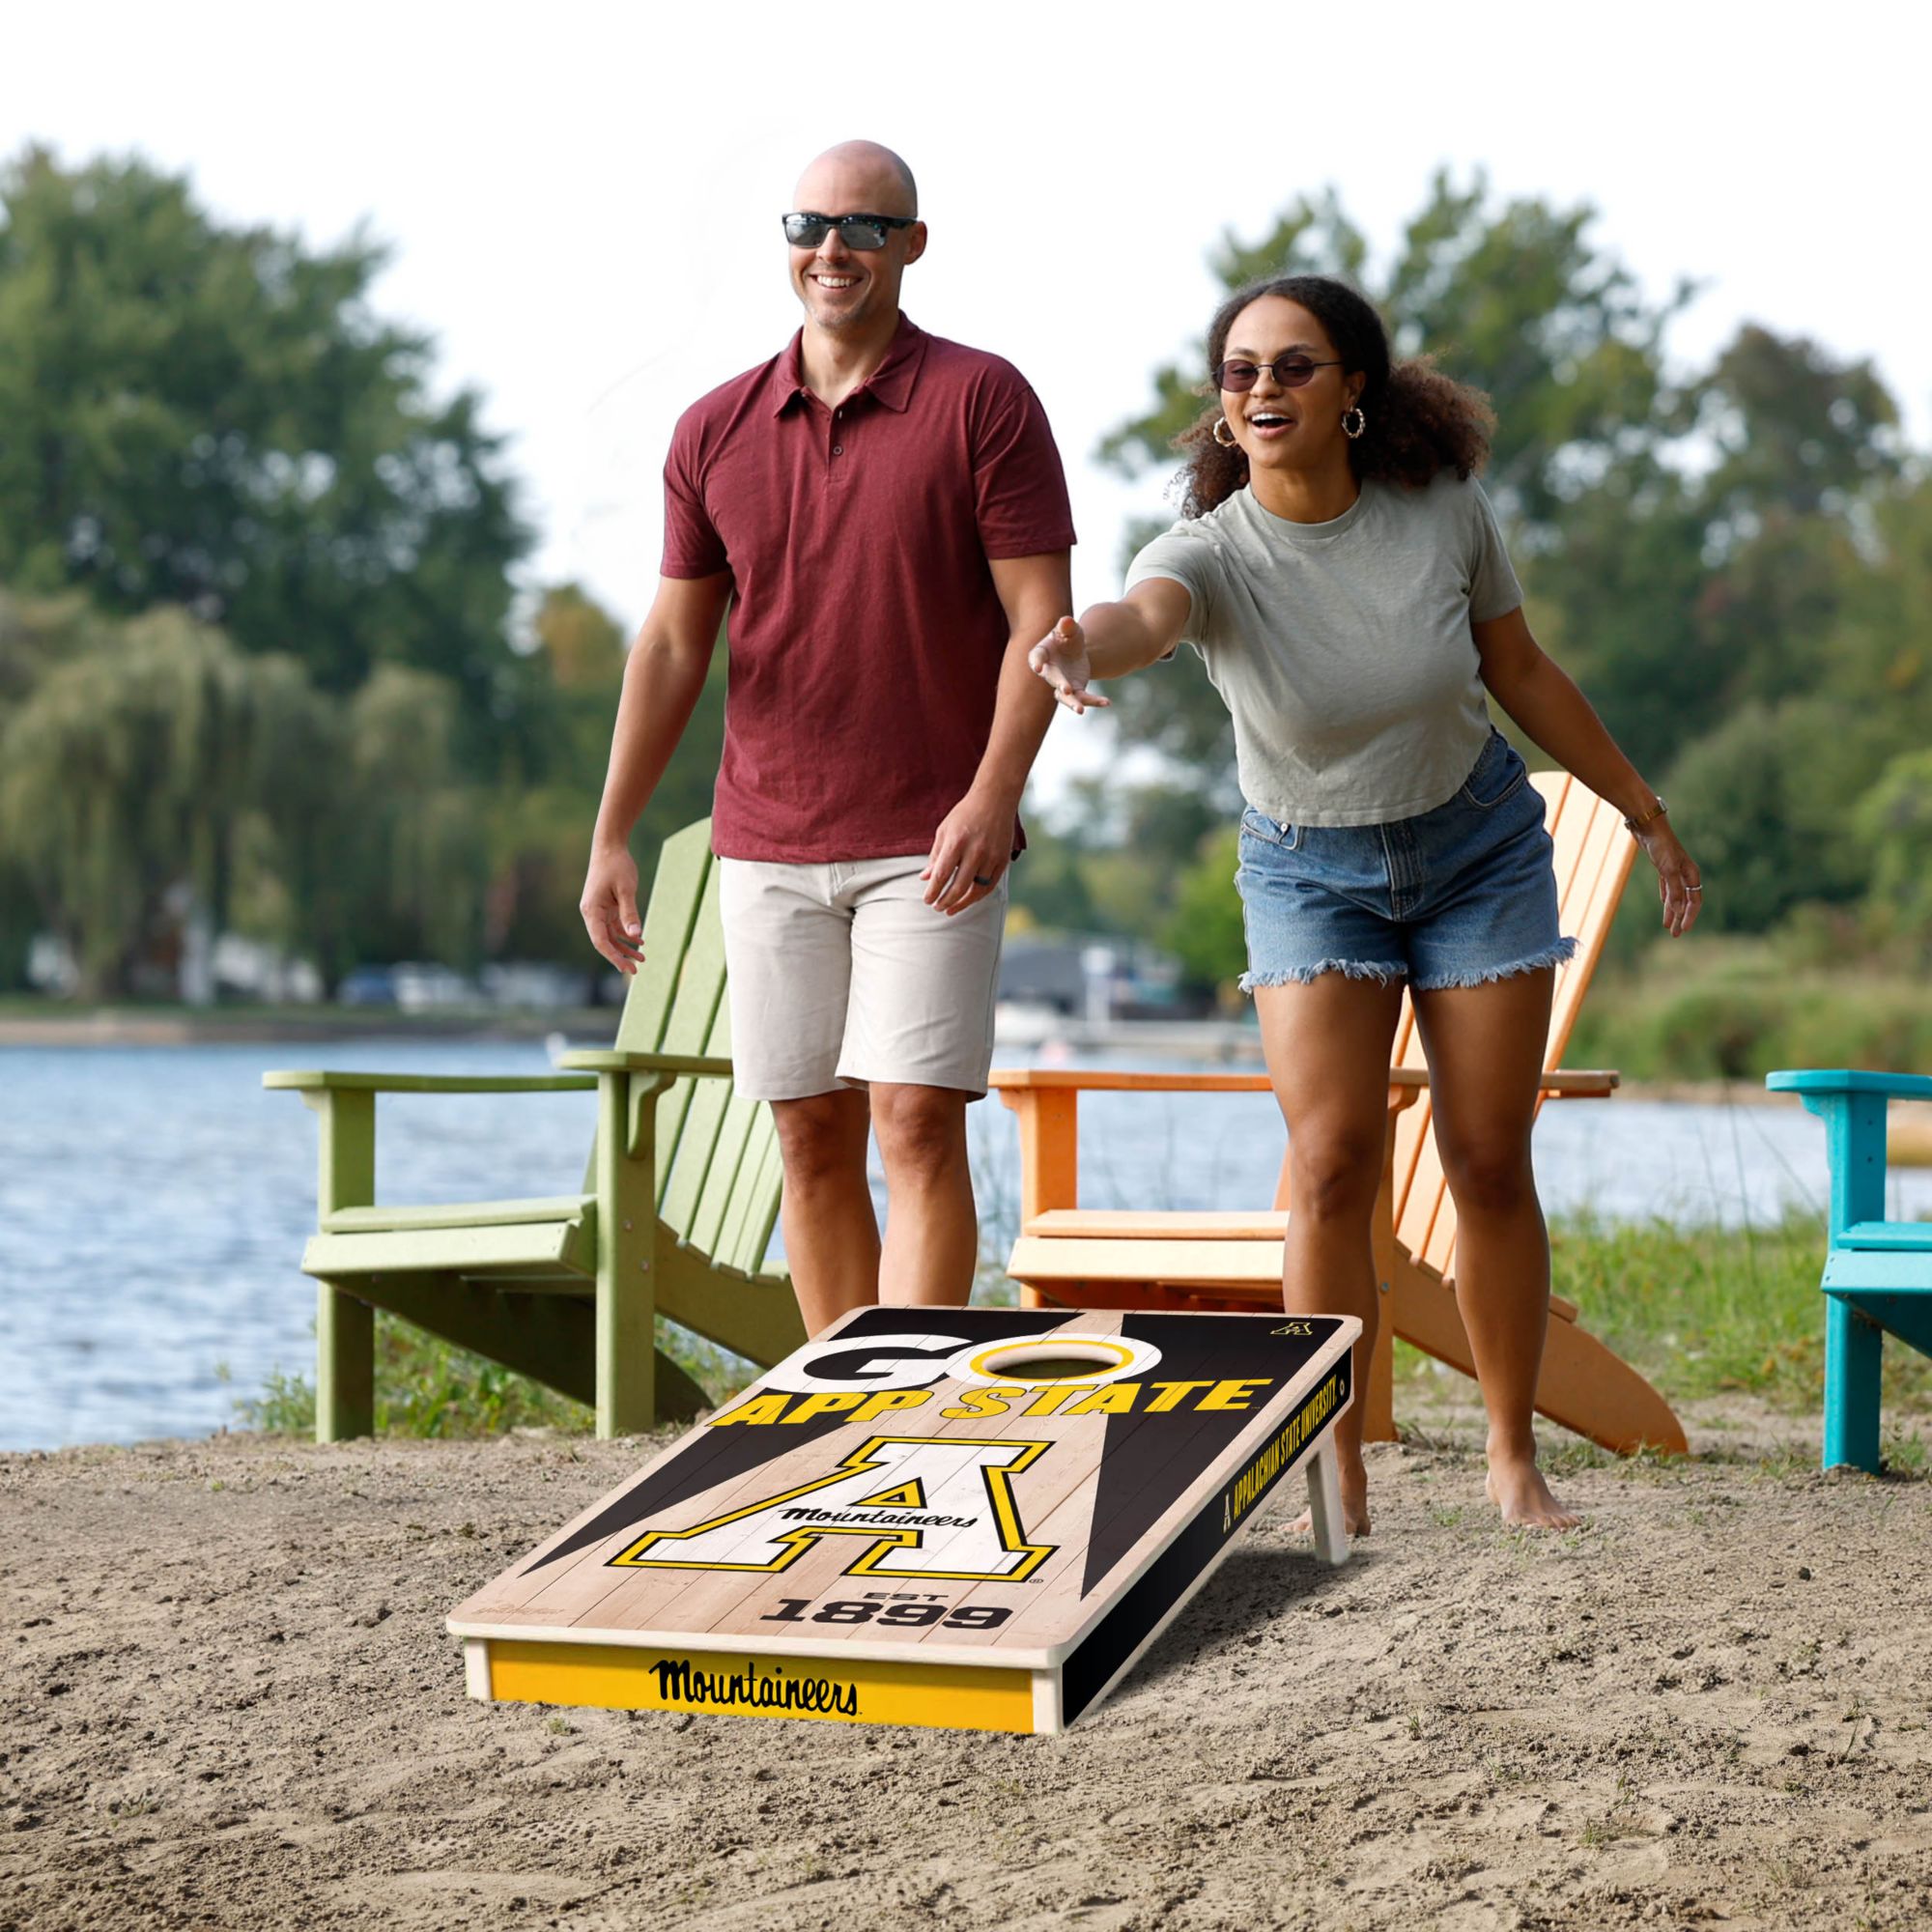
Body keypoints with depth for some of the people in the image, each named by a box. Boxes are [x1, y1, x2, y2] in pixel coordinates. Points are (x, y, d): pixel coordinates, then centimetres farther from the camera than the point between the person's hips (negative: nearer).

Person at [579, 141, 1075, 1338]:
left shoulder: (983, 402, -2)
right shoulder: (715, 431, 9)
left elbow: (1041, 615, -7)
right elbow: (674, 643, 11)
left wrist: (994, 797, -19)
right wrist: (611, 838, 5)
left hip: (932, 845, -4)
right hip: (767, 846, 4)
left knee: (917, 1123, -11)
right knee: (812, 1139, 6)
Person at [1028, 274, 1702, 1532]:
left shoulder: (1443, 508, -16)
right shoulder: (1215, 553, -23)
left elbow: (1523, 674, 0)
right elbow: (1144, 613, -49)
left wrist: (1646, 812, 8)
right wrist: (1082, 642, -74)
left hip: (1478, 846, 1)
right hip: (1312, 872, -1)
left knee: (1490, 1164, 3)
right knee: (1332, 1167, -13)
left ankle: (1515, 1459, 18)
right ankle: (1336, 1479, -3)